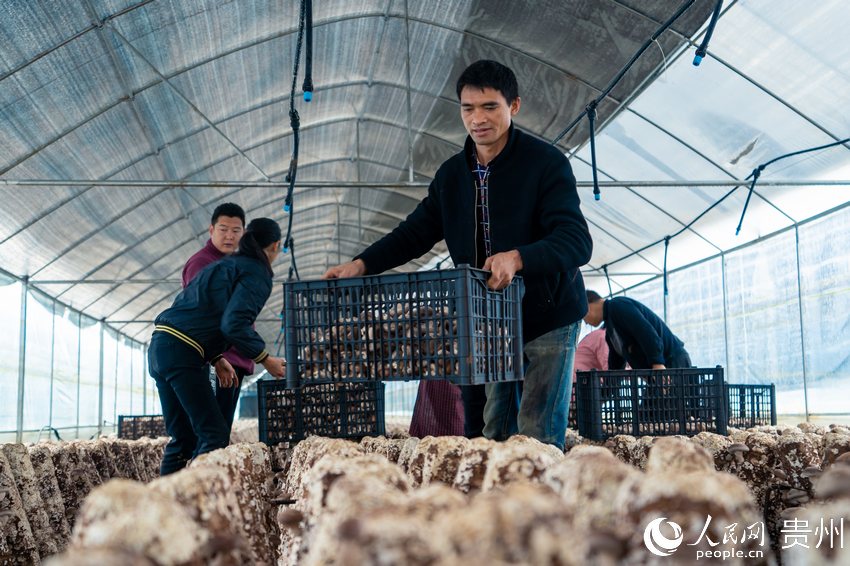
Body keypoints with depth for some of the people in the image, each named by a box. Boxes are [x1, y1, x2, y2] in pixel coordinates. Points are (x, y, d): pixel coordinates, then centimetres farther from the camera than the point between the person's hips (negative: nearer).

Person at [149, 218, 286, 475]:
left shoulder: (225, 265, 25)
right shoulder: (257, 273, -3)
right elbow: (234, 323, -17)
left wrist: (215, 358, 19)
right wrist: (266, 359, -7)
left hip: (160, 346, 9)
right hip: (181, 354, -9)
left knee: (183, 438, 13)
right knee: (215, 436, -8)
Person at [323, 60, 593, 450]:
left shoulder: (547, 163, -13)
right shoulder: (452, 174, 7)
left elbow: (577, 242, -23)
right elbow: (415, 232, 14)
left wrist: (517, 257, -41)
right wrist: (362, 264, 0)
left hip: (546, 318, -5)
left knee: (538, 438, -5)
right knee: (485, 435, 10)